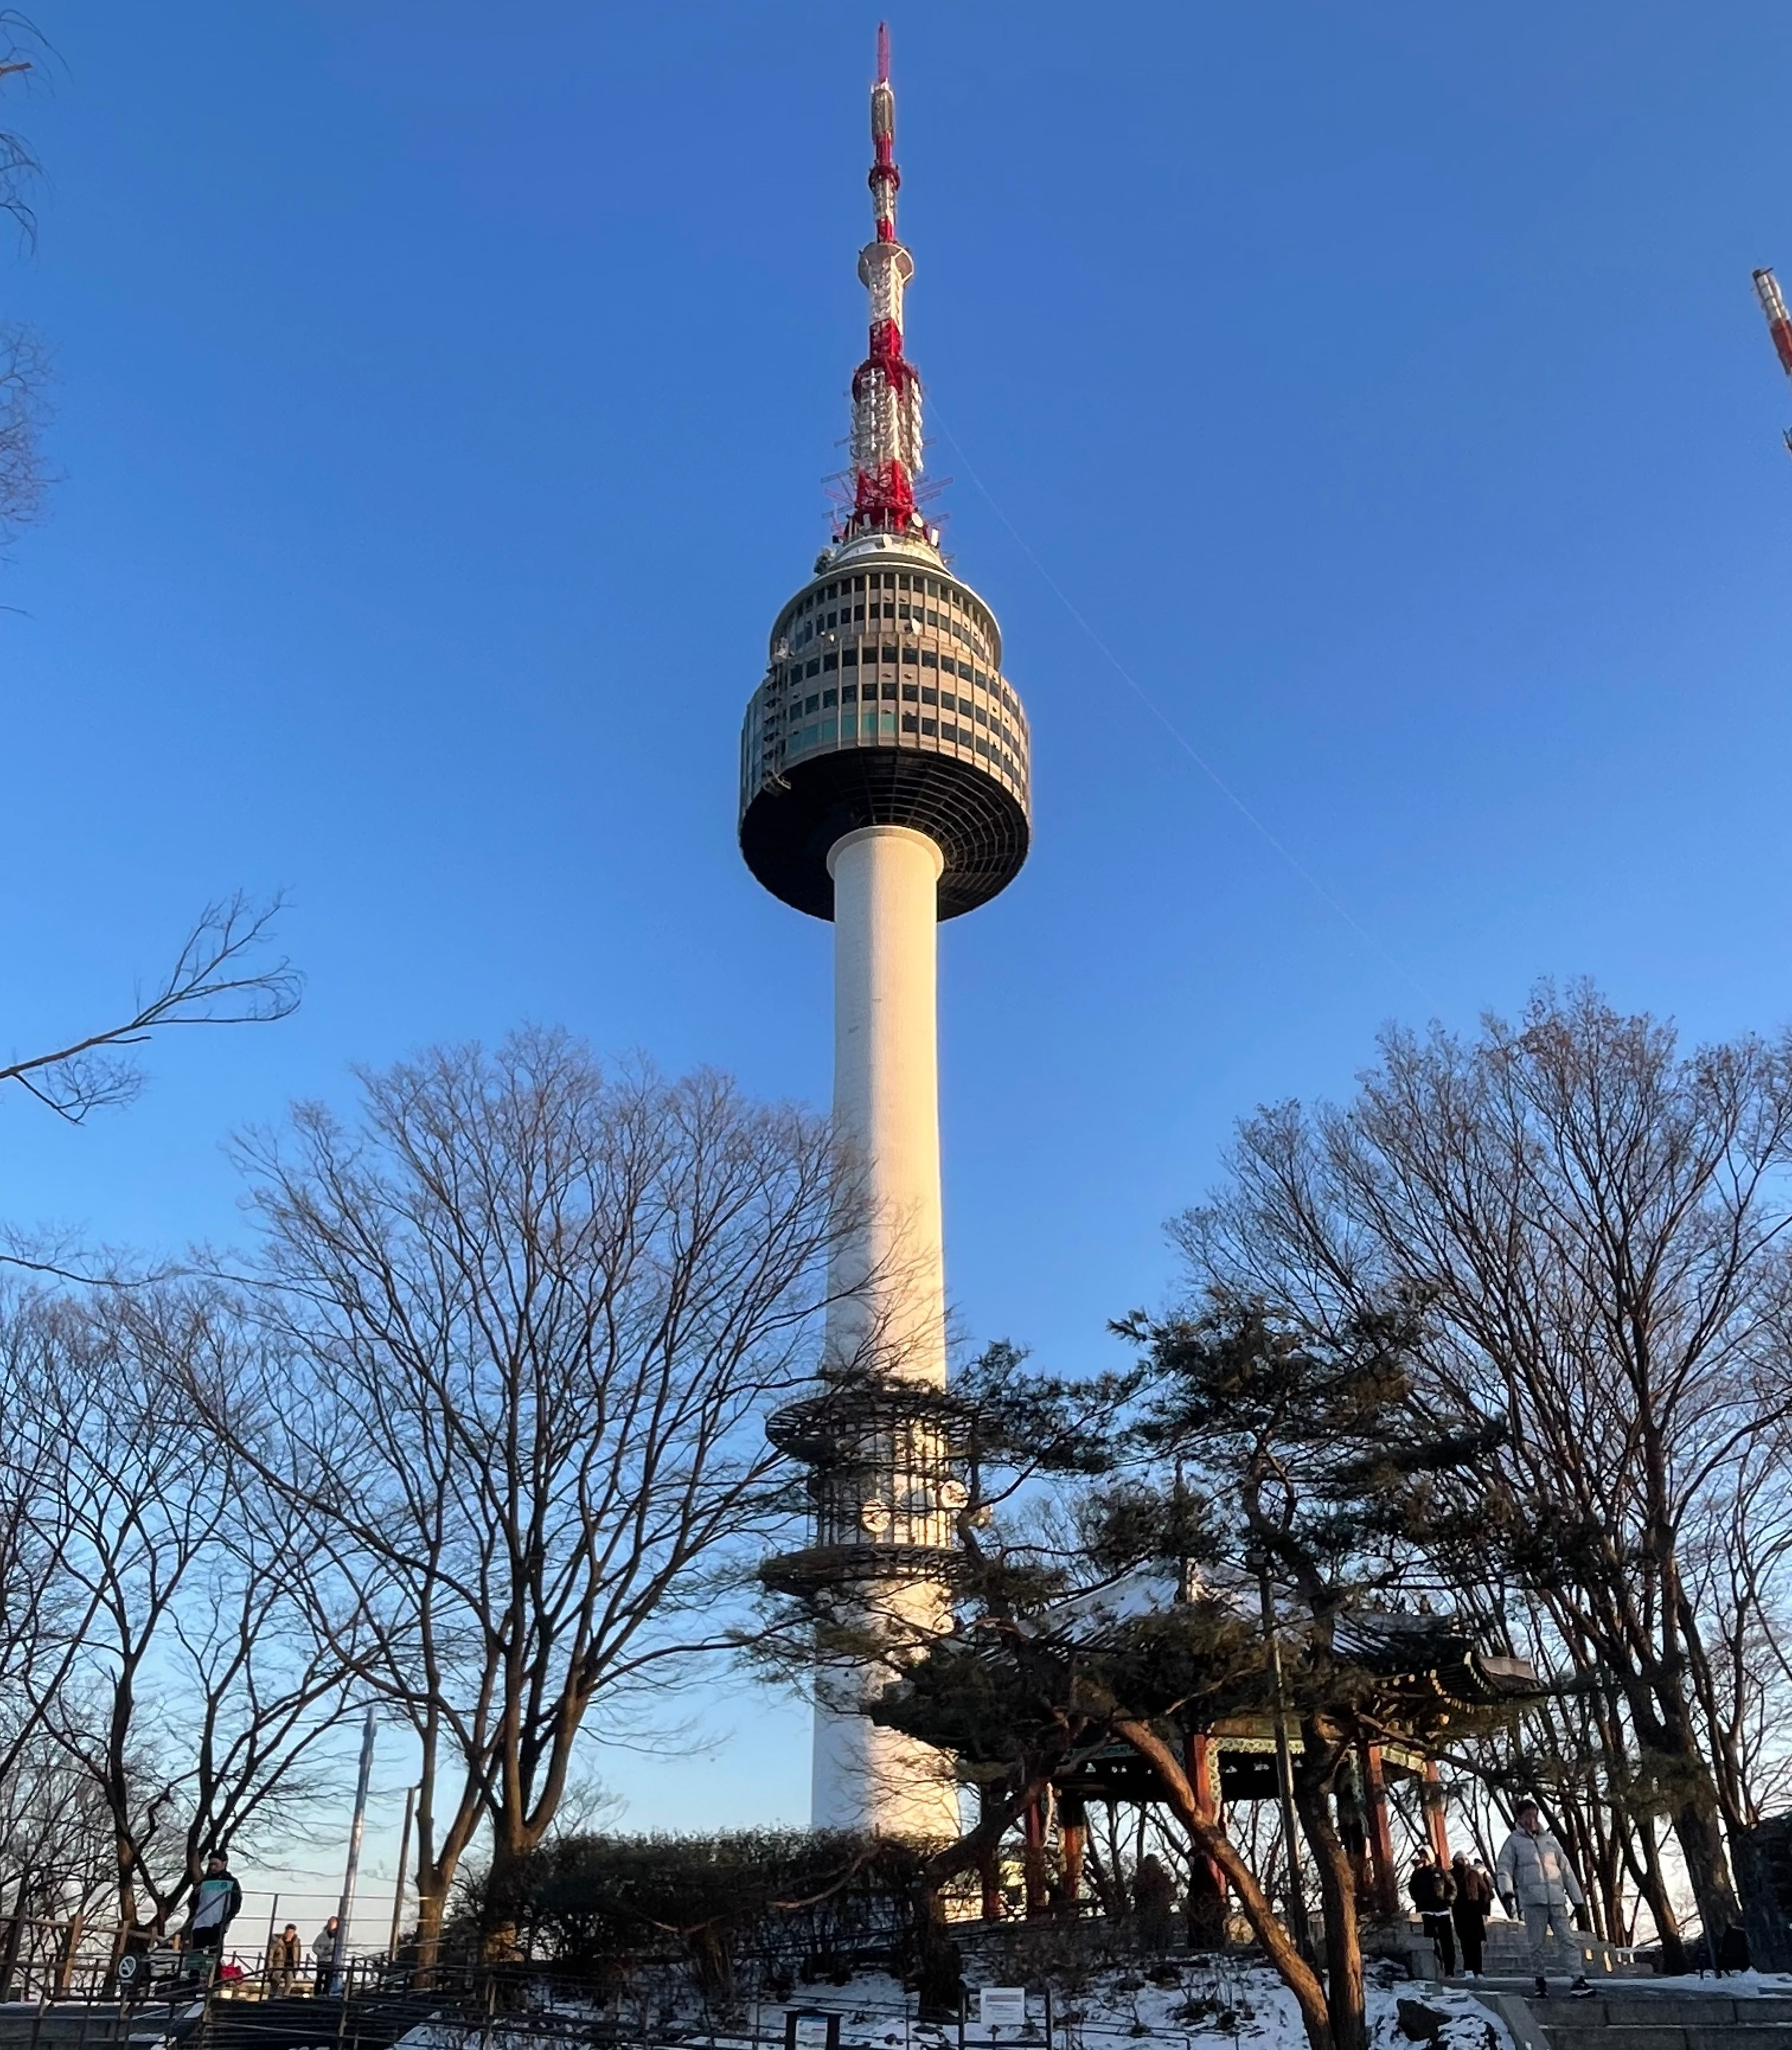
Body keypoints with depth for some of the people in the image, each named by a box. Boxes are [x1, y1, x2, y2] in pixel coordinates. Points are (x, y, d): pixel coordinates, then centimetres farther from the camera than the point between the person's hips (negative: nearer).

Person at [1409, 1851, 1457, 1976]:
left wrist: (1448, 1900, -5)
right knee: (1432, 1941, -6)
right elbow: (1412, 1888, 14)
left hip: (1442, 1910, 0)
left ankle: (1450, 1971, 8)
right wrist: (1419, 1901, 2)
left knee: (1447, 1941, 2)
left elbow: (1453, 1886, 5)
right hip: (1427, 1911, 0)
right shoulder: (1418, 1873, 6)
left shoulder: (1440, 1871, 3)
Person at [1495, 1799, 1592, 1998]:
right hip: (1532, 1900, -3)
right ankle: (1540, 1982, 12)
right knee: (1537, 1945, 0)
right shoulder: (1514, 1842, 6)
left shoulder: (1549, 1840, 18)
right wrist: (1507, 1893, -18)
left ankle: (1579, 1980, -10)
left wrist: (1577, 1898, 17)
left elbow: (1566, 1870, 22)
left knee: (1569, 1940, -7)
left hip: (1557, 1900, 3)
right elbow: (1503, 1870, -1)